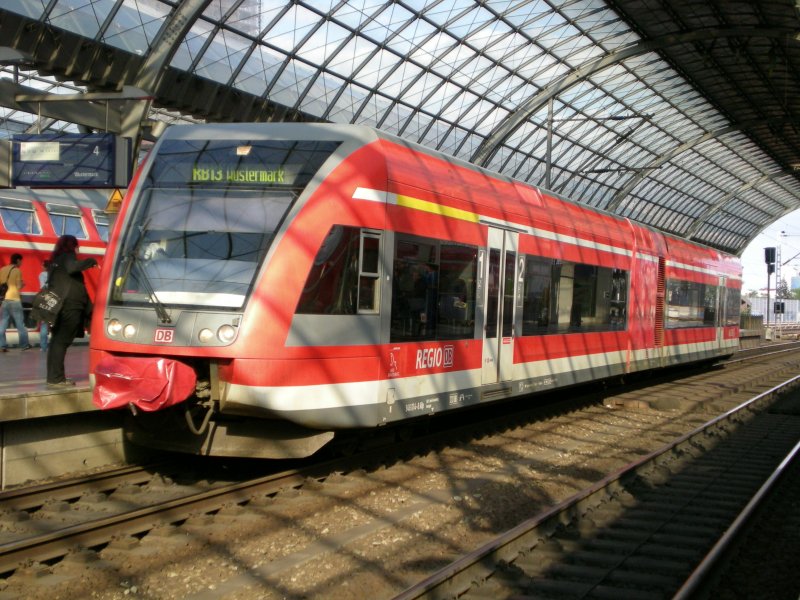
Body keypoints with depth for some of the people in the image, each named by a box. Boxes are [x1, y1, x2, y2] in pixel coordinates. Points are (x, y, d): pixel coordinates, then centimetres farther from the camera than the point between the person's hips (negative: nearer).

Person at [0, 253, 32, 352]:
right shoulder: (17, 271, -5)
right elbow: (19, 286, -7)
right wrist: (22, 284, 13)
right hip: (14, 299, -5)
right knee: (20, 323, 4)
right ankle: (24, 345, 9)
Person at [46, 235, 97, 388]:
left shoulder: (56, 259, 21)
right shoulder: (68, 256, -4)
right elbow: (72, 268, -26)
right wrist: (91, 261, -14)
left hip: (59, 305, 9)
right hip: (69, 305, -9)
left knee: (57, 341, 9)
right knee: (62, 341, -11)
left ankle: (54, 377, 10)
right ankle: (56, 378, -13)